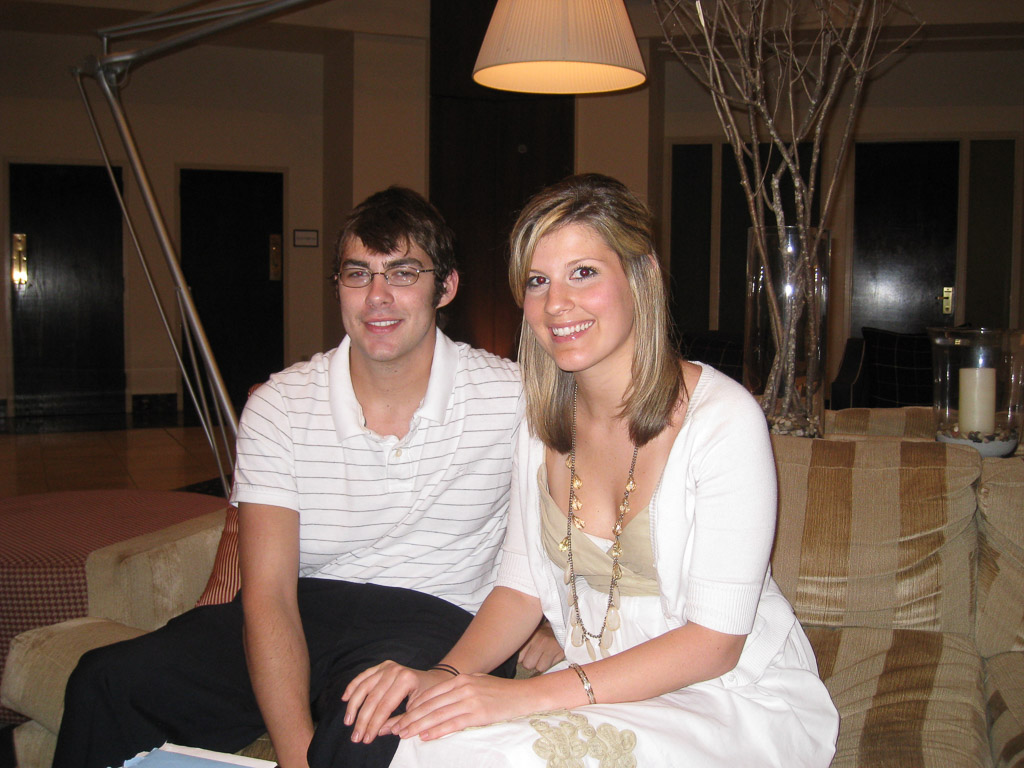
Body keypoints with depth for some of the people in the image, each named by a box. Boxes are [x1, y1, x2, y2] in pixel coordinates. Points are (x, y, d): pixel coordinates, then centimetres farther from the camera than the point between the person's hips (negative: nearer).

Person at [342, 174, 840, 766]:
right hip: (607, 687, 5)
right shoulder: (540, 422, 1)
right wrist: (445, 676, -15)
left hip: (741, 699, -4)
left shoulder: (721, 417, -19)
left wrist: (531, 695, -27)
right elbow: (523, 587, 5)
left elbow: (715, 641, -19)